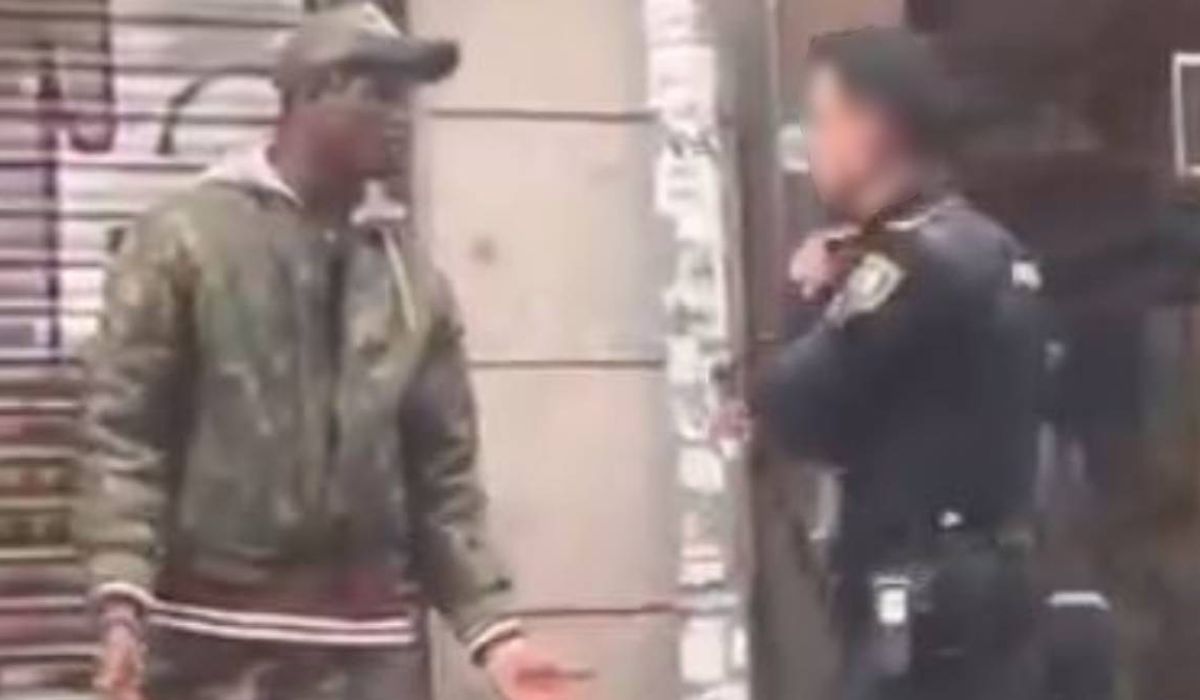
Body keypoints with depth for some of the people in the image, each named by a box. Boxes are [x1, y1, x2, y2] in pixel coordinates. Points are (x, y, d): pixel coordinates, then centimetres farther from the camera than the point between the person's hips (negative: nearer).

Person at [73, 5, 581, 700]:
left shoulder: (411, 274, 10)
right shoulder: (187, 238, -1)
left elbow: (443, 466, 12)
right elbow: (123, 428, -6)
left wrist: (494, 628, 4)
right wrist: (122, 599, -18)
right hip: (216, 639, -4)